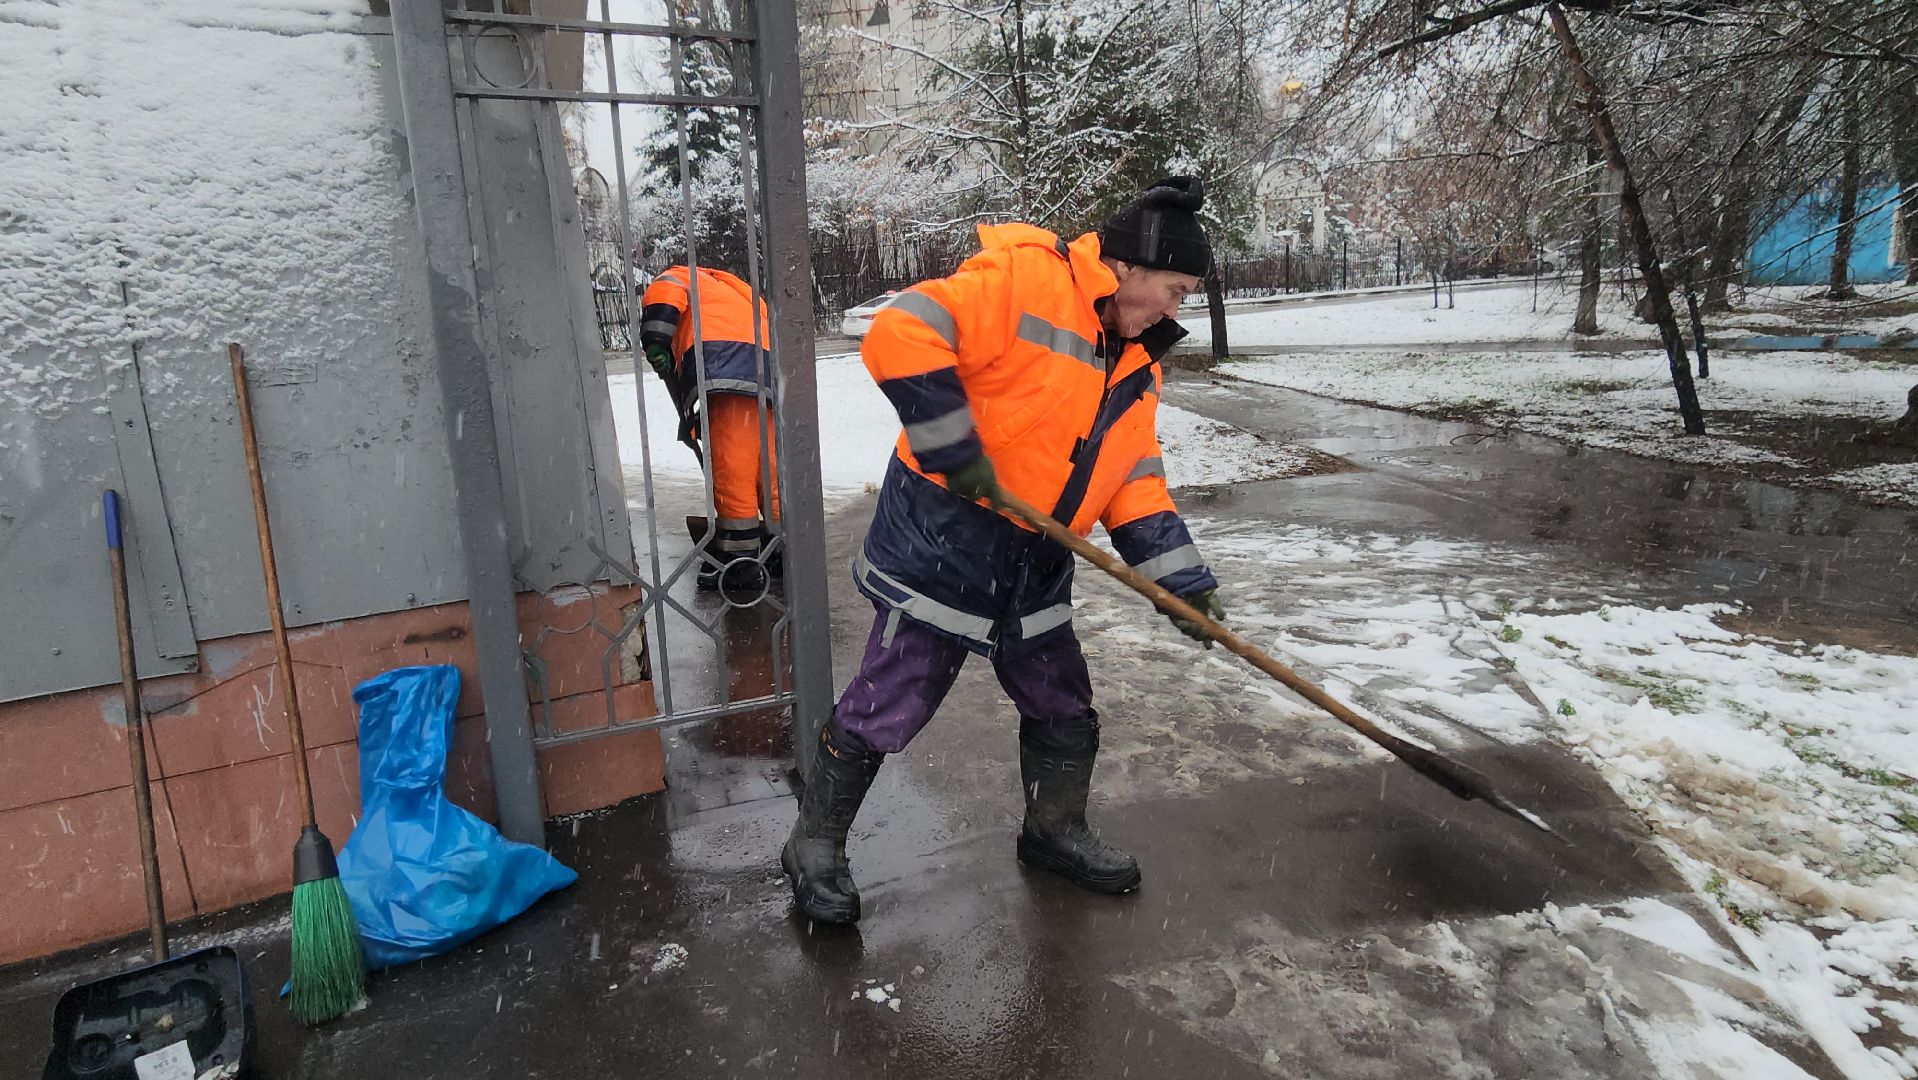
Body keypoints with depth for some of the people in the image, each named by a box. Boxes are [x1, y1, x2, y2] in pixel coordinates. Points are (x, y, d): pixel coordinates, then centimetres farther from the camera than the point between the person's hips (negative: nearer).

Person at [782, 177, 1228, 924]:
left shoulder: (1137, 363, 10)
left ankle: (1055, 831, 41)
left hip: (1034, 573, 8)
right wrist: (956, 451, -26)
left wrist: (1181, 579, 1)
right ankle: (814, 849, 25)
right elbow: (899, 336, -27)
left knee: (1065, 714, 16)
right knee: (882, 712, 3)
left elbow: (1136, 481, 10)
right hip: (941, 548, -8)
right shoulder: (1019, 282, -17)